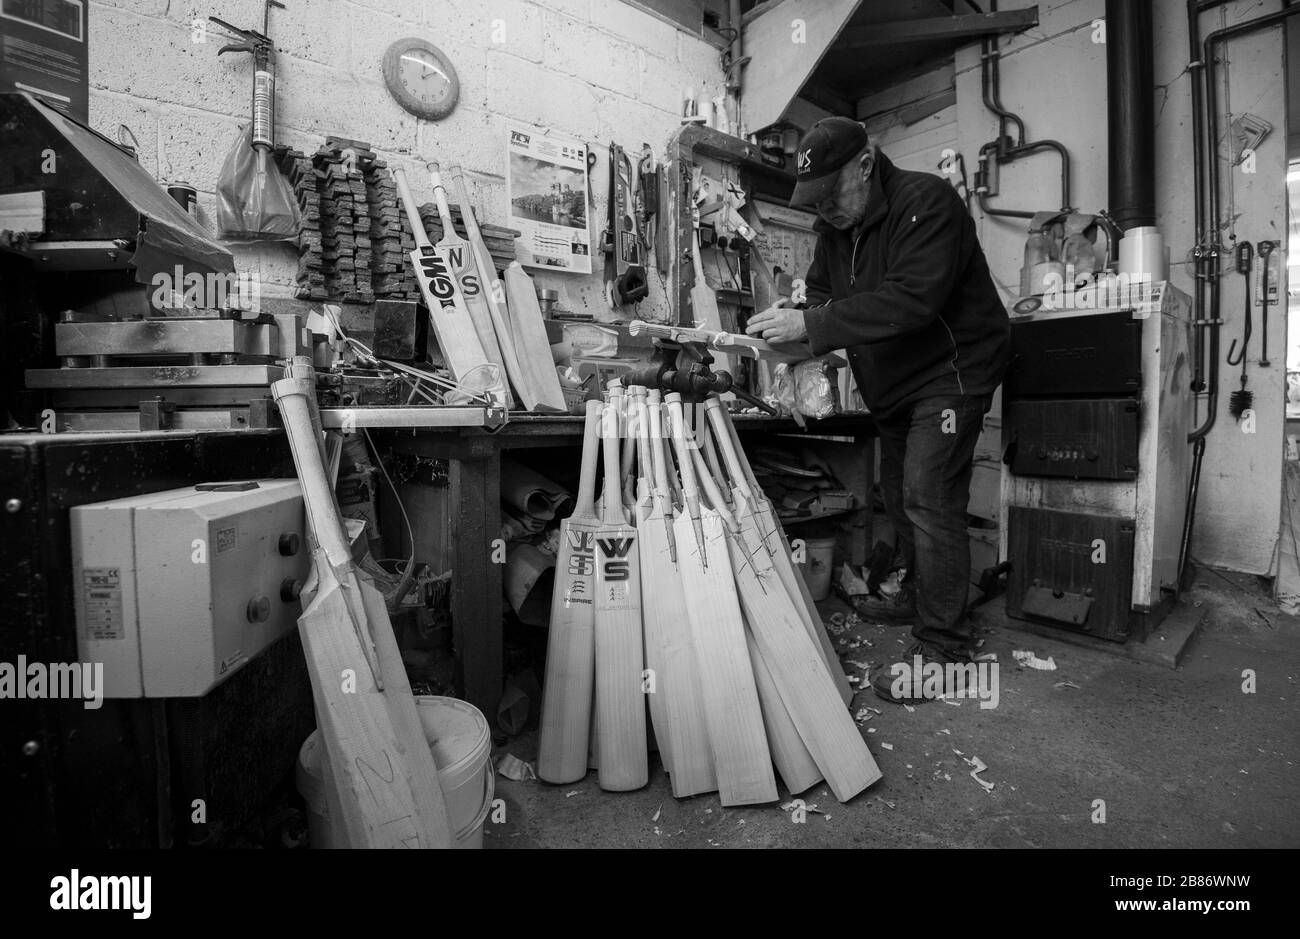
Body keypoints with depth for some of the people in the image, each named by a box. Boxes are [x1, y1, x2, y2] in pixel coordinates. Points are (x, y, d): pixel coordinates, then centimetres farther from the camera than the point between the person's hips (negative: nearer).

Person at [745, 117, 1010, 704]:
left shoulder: (926, 202, -19)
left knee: (929, 501, -14)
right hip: (893, 386, 8)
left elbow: (909, 299, -32)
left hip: (949, 372, -8)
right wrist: (792, 318, -16)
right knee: (899, 495, 14)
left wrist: (811, 325, -36)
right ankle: (917, 598, 33)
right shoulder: (835, 226, 7)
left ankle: (943, 651, -4)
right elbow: (822, 294, 7)